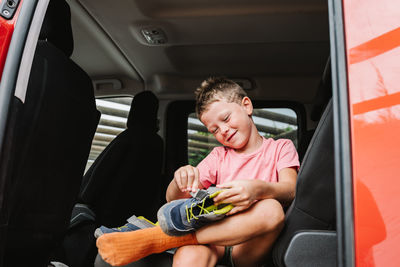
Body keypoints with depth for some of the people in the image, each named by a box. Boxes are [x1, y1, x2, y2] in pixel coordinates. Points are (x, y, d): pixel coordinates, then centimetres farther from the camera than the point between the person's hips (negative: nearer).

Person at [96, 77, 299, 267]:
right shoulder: (219, 156, 20)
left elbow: (290, 190, -7)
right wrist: (181, 179, -14)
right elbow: (173, 199, 11)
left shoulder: (280, 148, 13)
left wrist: (258, 189, -30)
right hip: (213, 238, 0)